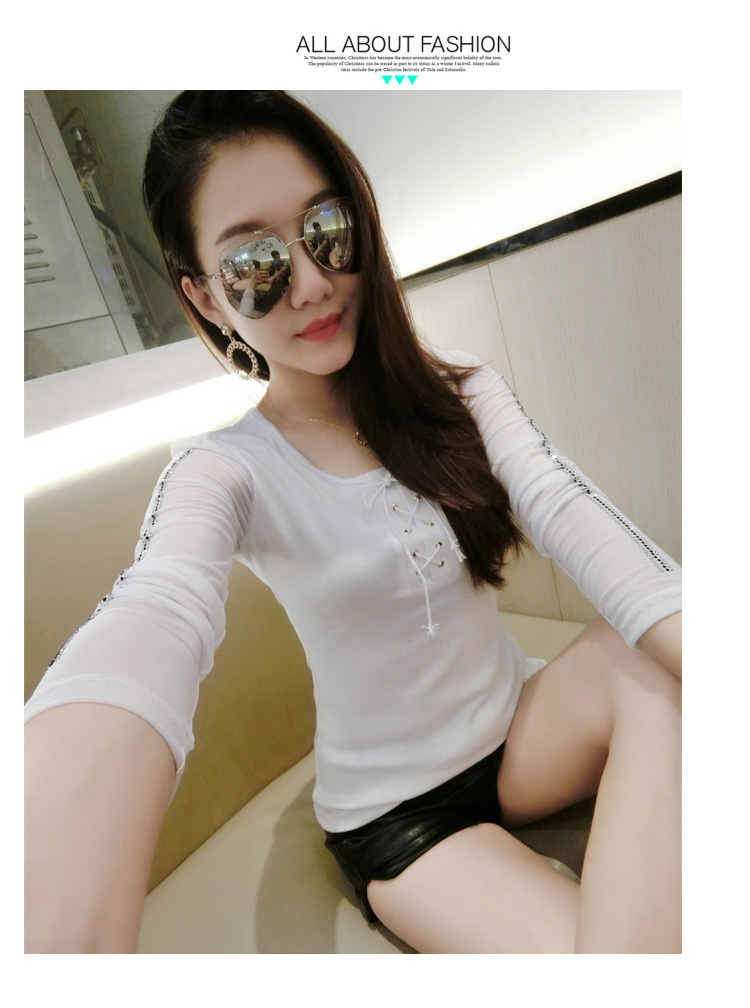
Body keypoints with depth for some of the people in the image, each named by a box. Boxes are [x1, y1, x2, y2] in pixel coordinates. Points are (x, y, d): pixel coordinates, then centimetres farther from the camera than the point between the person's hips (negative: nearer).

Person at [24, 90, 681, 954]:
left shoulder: (455, 389, -5)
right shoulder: (226, 470, -16)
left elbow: (570, 517, -21)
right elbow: (150, 627, -37)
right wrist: (55, 917, -57)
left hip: (523, 726, 4)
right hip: (395, 812, -3)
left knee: (655, 668, -25)